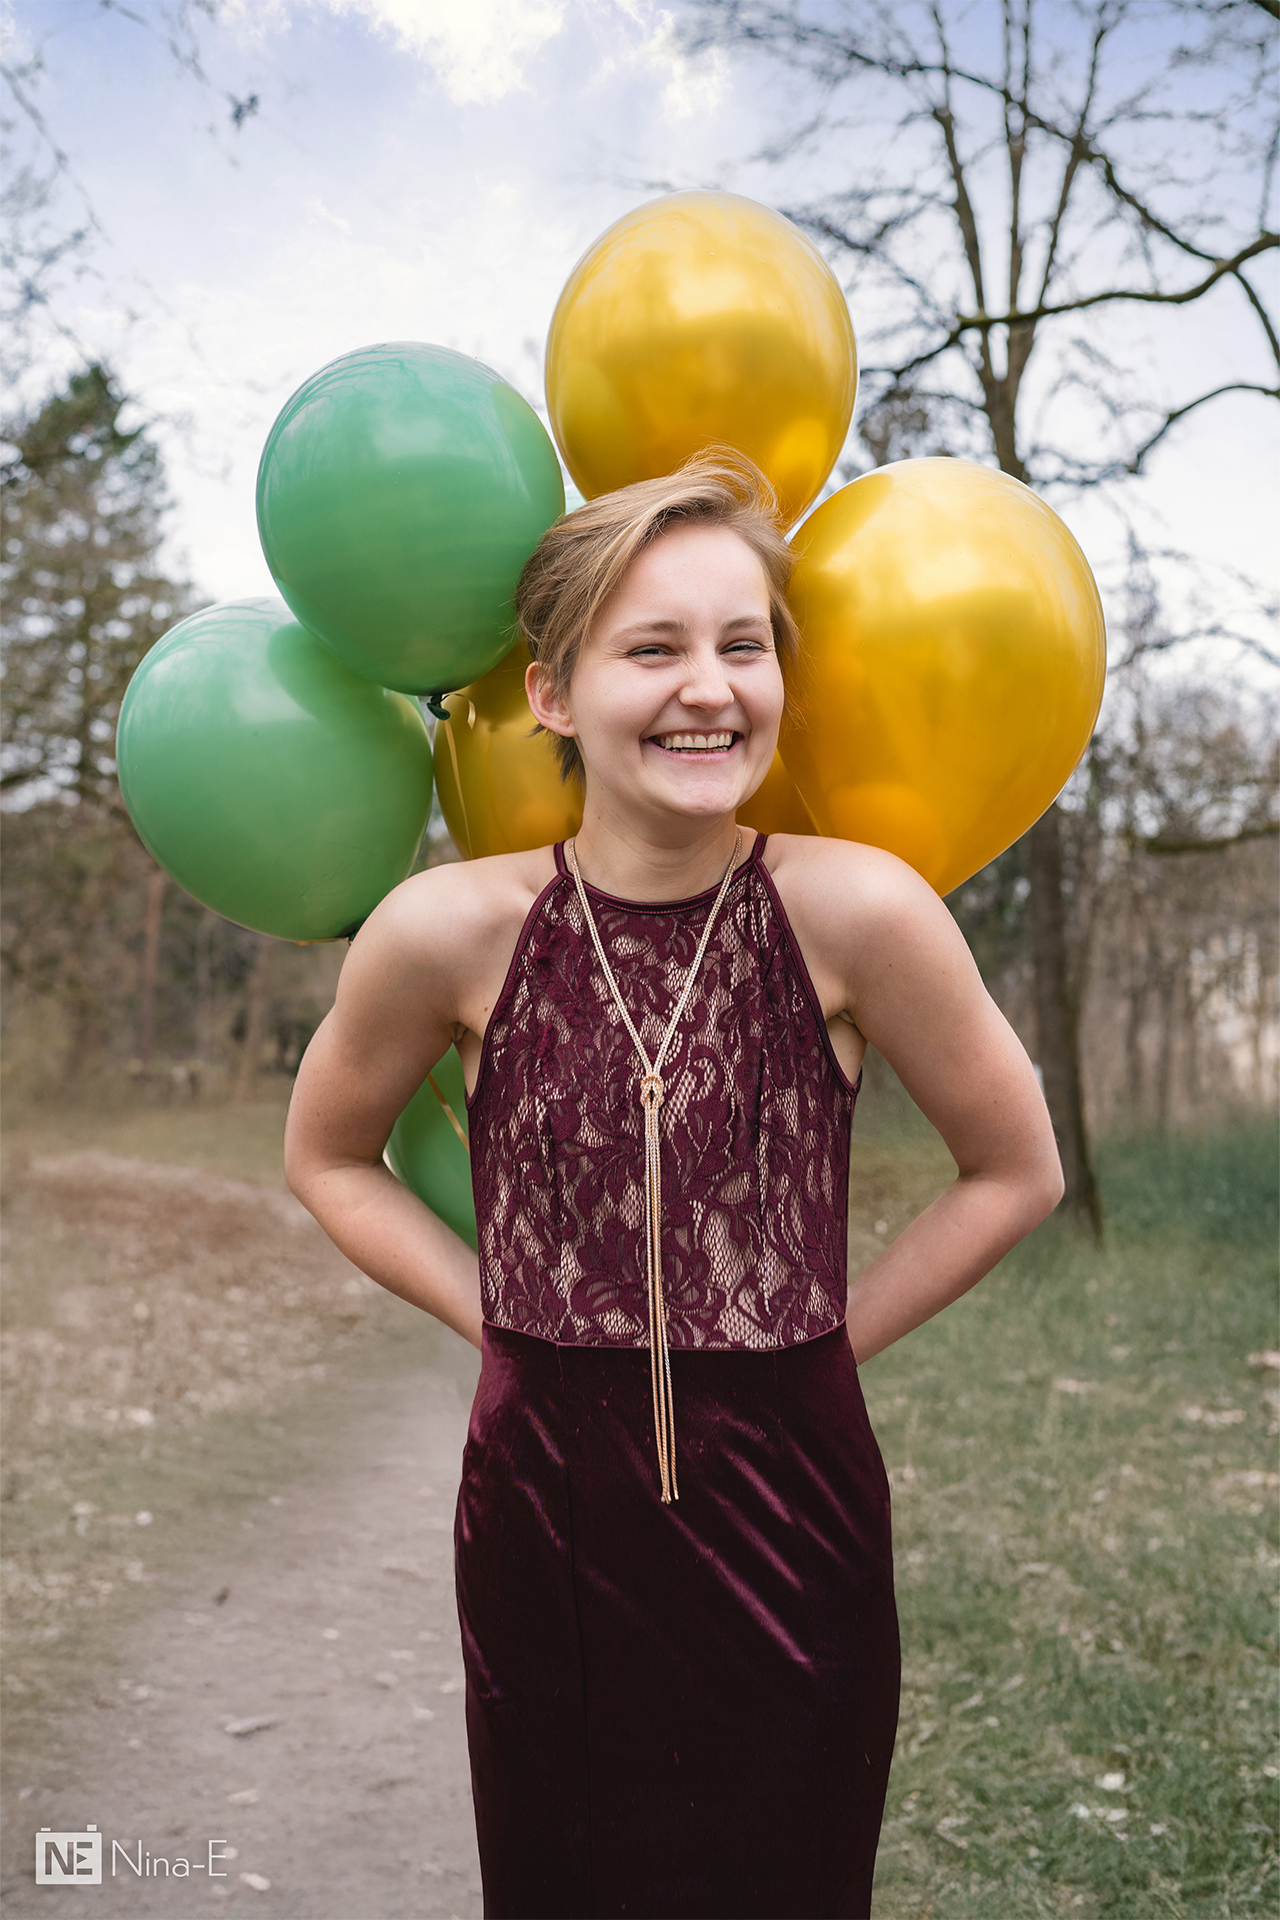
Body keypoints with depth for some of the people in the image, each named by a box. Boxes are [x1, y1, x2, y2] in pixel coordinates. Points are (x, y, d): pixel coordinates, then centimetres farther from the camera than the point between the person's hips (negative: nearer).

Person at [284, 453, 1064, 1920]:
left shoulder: (854, 911, -15)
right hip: (543, 1514, 1)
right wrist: (498, 1314, -1)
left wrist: (821, 1338, -2)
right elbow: (329, 1158, 7)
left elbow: (1015, 1171, 0)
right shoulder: (447, 931, -12)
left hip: (791, 1519, -1)